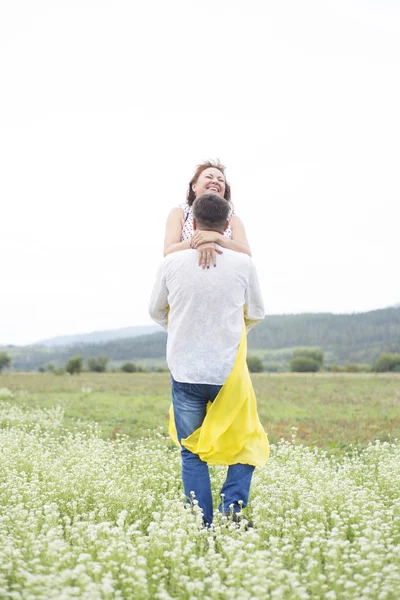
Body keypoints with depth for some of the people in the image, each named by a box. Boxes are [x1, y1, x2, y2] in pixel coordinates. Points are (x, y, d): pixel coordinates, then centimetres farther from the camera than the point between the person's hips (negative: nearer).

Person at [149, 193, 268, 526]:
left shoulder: (172, 263, -4)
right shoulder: (243, 264, -5)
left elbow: (156, 312, 12)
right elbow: (256, 314, 10)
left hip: (185, 371, 1)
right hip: (229, 373, 0)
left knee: (192, 453, 10)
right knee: (246, 444, 17)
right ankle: (233, 507, 0)